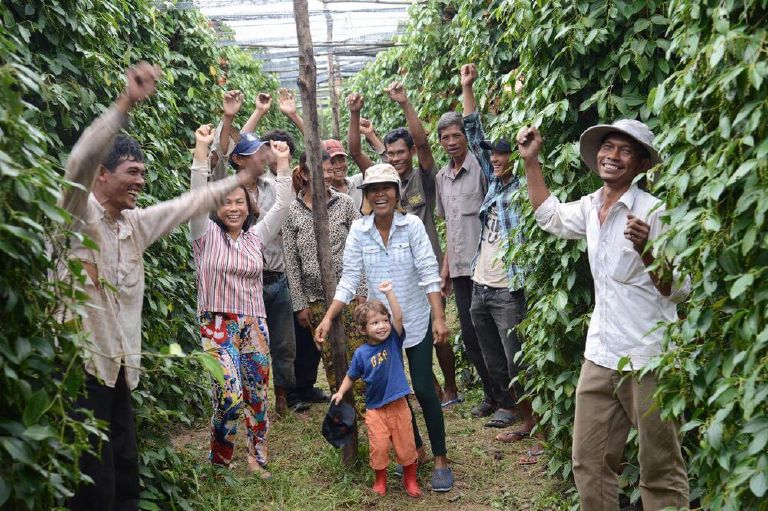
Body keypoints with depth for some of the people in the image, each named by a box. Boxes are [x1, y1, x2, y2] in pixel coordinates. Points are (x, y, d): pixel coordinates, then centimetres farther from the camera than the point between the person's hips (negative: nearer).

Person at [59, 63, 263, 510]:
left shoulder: (135, 223, 12)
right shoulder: (79, 214, -9)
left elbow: (189, 205, 23)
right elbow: (80, 162, -28)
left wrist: (240, 180, 27)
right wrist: (127, 103, -37)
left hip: (119, 367, 8)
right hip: (80, 365, -8)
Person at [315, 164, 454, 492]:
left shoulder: (412, 225, -11)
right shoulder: (358, 229, -5)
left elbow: (428, 273, -14)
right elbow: (349, 278, -6)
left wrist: (439, 318, -20)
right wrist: (328, 318, -14)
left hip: (416, 321, -3)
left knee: (424, 390, -3)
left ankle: (440, 460, 11)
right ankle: (414, 449, 30)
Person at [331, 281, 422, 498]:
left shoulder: (394, 340, -7)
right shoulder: (361, 353, -7)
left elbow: (398, 317, -22)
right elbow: (351, 376, 8)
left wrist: (389, 293, -30)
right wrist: (341, 392, -6)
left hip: (399, 406, 0)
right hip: (375, 408, 0)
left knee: (406, 445, 8)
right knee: (379, 447, 0)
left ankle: (410, 480, 29)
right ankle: (380, 481, 24)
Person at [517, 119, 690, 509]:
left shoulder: (654, 212, -13)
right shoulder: (590, 208, 7)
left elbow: (679, 290, -14)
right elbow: (549, 215, 29)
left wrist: (645, 251, -31)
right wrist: (531, 160, 23)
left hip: (649, 359, -6)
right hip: (600, 355, 7)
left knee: (660, 469, 3)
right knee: (589, 462, 12)